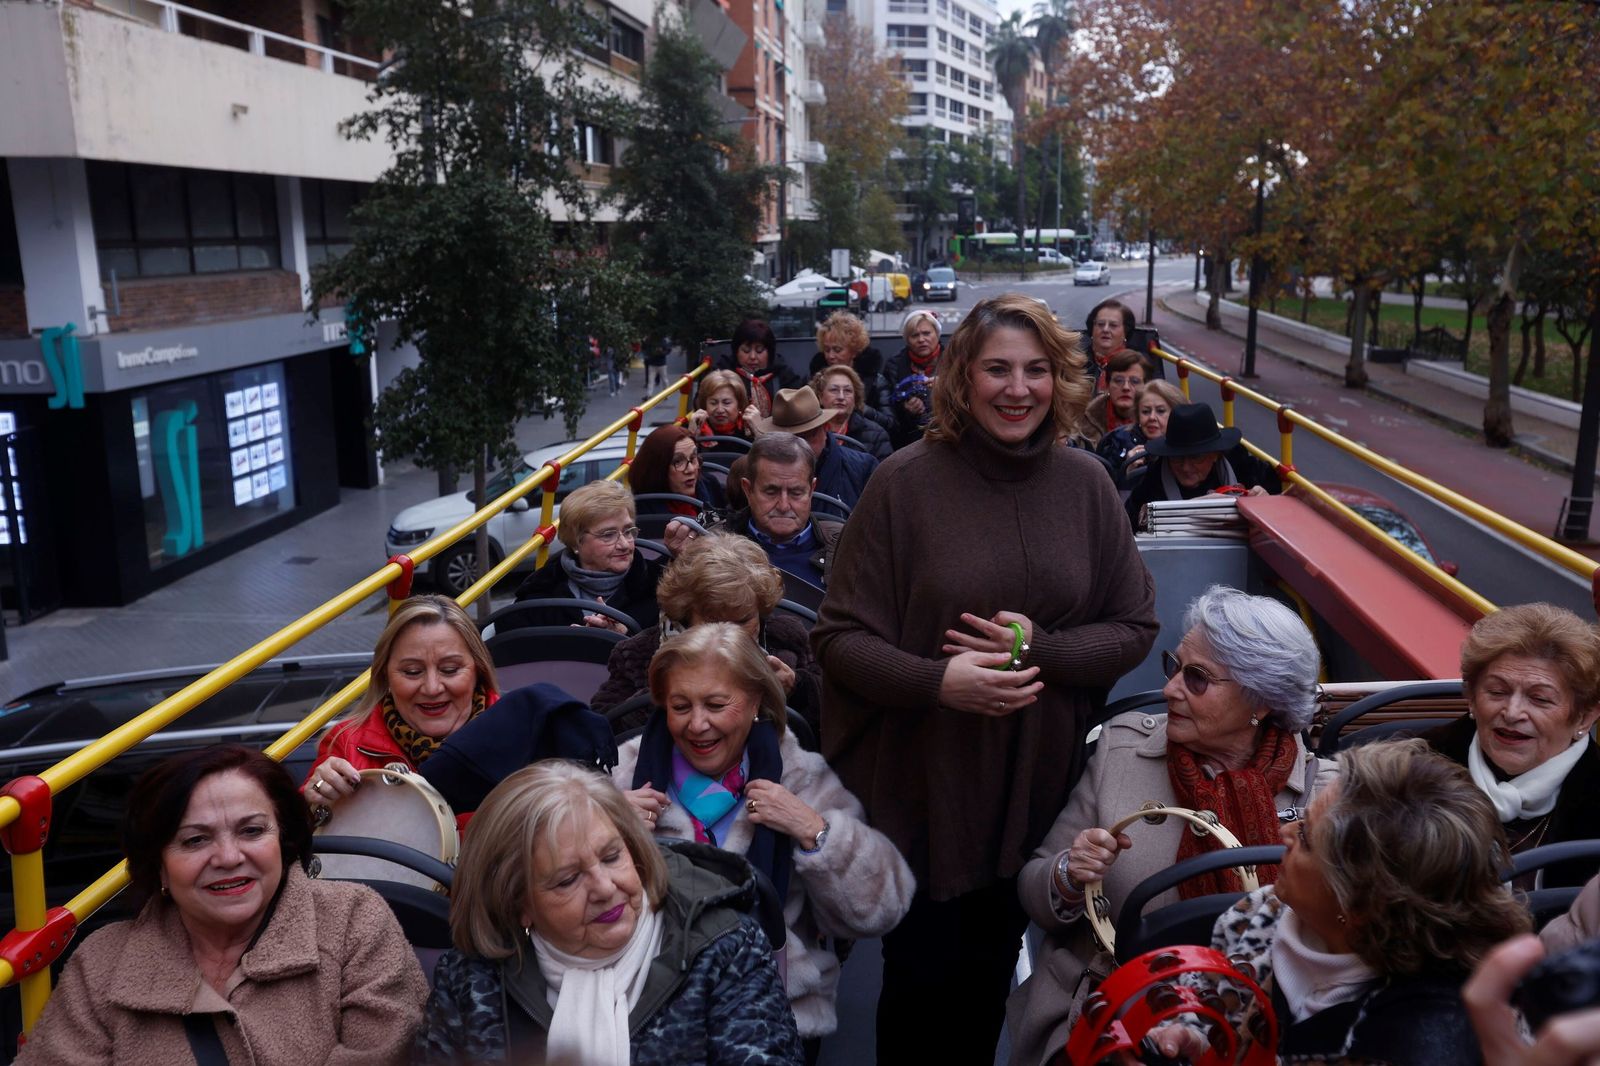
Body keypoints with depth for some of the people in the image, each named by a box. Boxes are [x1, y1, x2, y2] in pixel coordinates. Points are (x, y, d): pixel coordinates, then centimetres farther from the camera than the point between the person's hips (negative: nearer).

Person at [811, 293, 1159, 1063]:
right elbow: (839, 637, -10)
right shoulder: (907, 481, -12)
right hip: (920, 790, -3)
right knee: (920, 980, 14)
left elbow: (1135, 627, 2)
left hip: (1036, 791, 3)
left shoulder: (1083, 482, -3)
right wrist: (937, 681, -26)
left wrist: (1039, 648, -15)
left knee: (988, 979, 21)